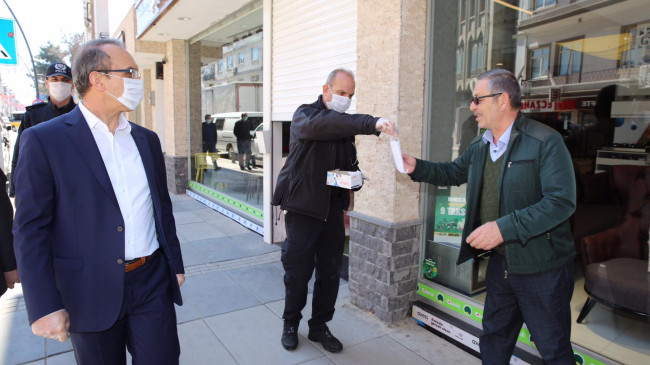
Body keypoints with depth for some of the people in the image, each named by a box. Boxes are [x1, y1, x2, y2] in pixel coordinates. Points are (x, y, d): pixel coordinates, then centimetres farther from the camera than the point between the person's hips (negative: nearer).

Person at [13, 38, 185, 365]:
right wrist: (44, 306, -11)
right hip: (91, 294, -3)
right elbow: (30, 228, -9)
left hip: (153, 285, 4)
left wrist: (175, 264, 15)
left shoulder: (147, 140, 8)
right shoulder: (44, 140, -7)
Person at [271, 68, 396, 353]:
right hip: (303, 207, -5)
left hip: (333, 209, 5)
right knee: (298, 271, 6)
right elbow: (321, 125, -33)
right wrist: (372, 123, -43)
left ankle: (319, 326, 30)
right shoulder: (305, 115, -7)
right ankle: (291, 324, 29)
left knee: (330, 273, 11)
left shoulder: (346, 124, 12)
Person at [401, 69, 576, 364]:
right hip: (500, 262, 7)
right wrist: (417, 167, 6)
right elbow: (453, 173, 22)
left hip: (542, 268, -7)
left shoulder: (545, 142, -17)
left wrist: (504, 227, -28)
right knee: (494, 339, 23)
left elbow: (562, 201, -24)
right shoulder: (479, 147, 7)